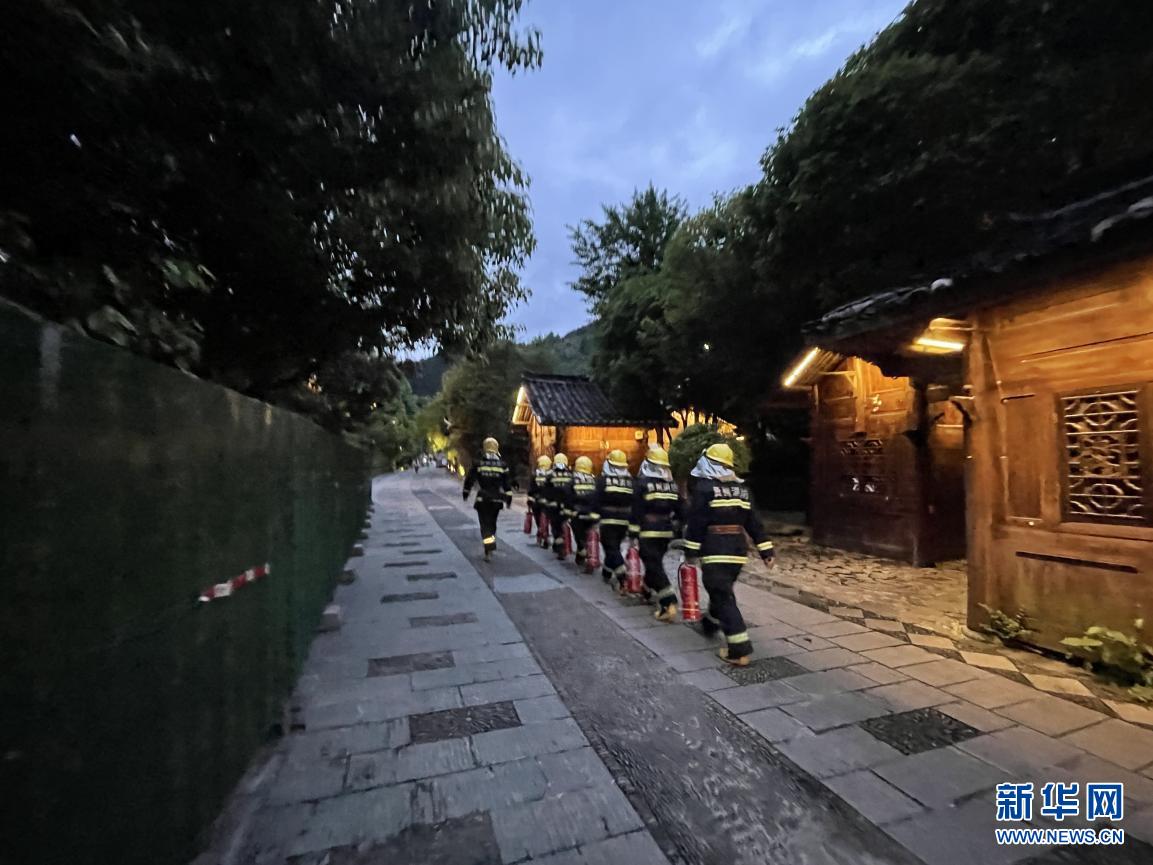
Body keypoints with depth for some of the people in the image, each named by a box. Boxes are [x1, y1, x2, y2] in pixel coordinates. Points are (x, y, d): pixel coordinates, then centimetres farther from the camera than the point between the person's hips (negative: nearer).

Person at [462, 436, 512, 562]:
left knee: (485, 525, 1)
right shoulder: (502, 465, -2)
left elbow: (469, 480, 2)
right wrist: (508, 499, 9)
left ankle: (489, 551, -9)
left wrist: (465, 494, 18)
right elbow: (507, 484, 0)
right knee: (492, 523, 18)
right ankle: (490, 548, 29)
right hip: (496, 499, 2)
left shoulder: (478, 464, -5)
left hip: (482, 500, -2)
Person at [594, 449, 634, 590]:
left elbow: (597, 500, -10)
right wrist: (632, 520, 15)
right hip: (624, 521, 5)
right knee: (614, 547, 20)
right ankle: (607, 572, 35)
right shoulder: (630, 481, 3)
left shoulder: (603, 479, -7)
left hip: (608, 520, -4)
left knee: (612, 549, 0)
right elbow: (635, 503, 7)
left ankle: (623, 581, -13)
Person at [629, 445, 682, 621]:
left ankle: (669, 605, -13)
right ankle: (646, 592, 42)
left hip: (648, 532, -6)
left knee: (654, 566, -5)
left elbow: (636, 511, -12)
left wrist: (633, 534, -8)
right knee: (655, 562, 22)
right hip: (666, 532, 6)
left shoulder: (642, 483, -10)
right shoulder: (673, 485, 7)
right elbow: (679, 512, 11)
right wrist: (676, 531, 20)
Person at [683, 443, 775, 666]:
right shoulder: (742, 488, 10)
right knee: (722, 590, 25)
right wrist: (766, 550, 12)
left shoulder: (704, 487, -10)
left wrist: (691, 551, -6)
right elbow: (754, 523, 10)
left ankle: (739, 650, -6)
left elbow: (696, 522, -13)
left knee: (723, 598, -3)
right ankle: (710, 623, 47)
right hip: (738, 551, 7)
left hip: (715, 552, -7)